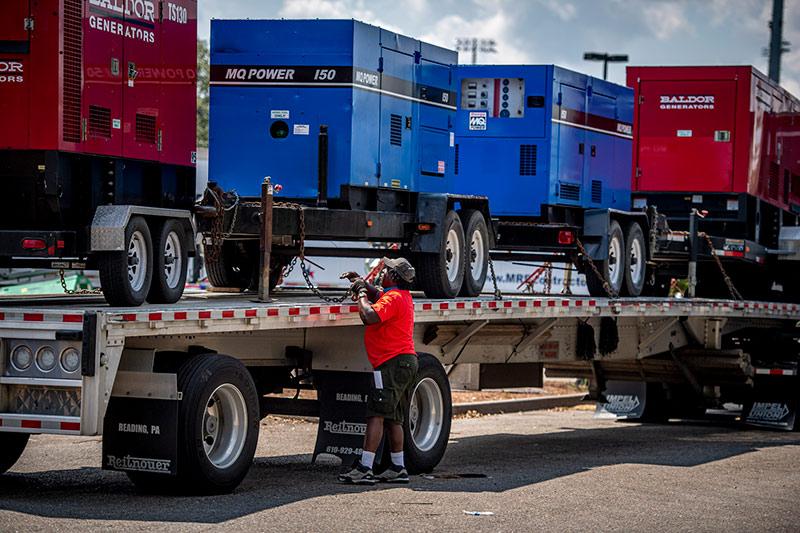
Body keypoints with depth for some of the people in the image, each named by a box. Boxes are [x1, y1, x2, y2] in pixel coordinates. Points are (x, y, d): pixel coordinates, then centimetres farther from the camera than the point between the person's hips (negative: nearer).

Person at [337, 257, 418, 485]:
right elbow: (378, 294, 38)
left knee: (376, 415, -14)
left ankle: (364, 468, -20)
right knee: (393, 418, 15)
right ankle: (398, 468, 18)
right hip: (406, 362, 11)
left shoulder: (392, 298, -13)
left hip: (393, 362, -11)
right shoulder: (402, 296, 19)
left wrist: (361, 293, -12)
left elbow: (369, 317, -28)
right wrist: (360, 282, 22)